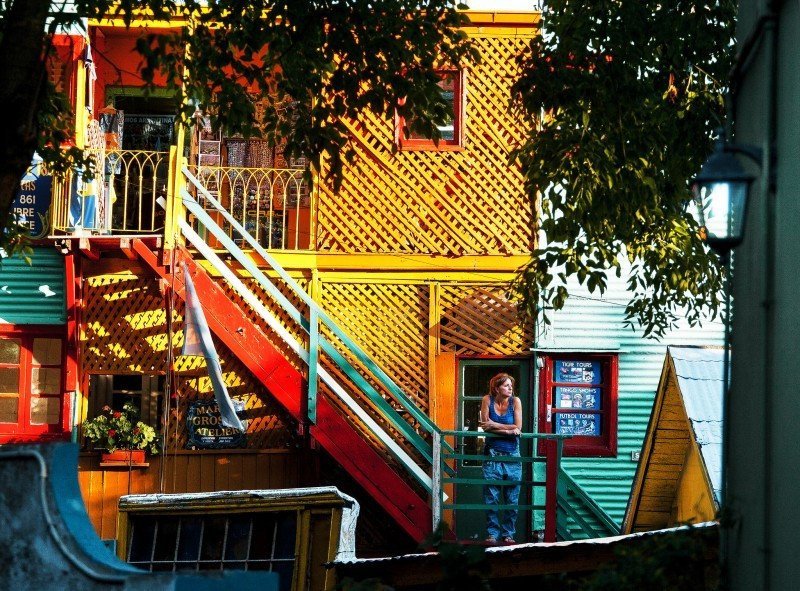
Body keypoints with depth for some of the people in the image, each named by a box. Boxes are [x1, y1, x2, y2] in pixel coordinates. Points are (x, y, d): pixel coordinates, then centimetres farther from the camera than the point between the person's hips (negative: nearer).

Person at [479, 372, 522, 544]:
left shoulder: (515, 401, -2)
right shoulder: (487, 400, -3)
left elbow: (518, 427, -9)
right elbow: (485, 426, -9)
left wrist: (494, 425, -12)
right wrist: (509, 430, -16)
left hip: (512, 455, 1)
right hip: (492, 454, -1)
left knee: (511, 497, 3)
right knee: (491, 497, 0)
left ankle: (508, 533, 12)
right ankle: (492, 533, 8)